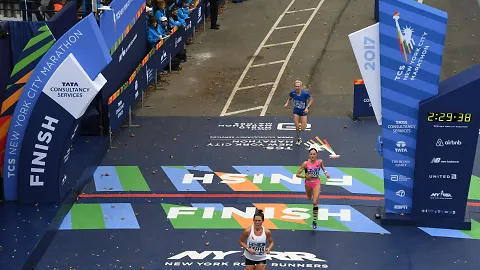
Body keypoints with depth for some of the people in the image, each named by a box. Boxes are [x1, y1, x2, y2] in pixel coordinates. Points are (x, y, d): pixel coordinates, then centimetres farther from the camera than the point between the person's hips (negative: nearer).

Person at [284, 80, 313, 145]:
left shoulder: (305, 93, -26)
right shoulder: (292, 92, -18)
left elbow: (311, 100, -9)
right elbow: (289, 98, 4)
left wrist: (307, 107, -19)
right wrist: (287, 103, -16)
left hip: (303, 111, -2)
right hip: (296, 111, 2)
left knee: (303, 129, -1)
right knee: (297, 128, 3)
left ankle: (304, 123, 37)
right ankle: (298, 139, 31)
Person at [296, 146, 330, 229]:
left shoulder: (320, 161, -14)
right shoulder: (306, 163, -21)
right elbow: (297, 174, -17)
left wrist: (325, 172, 2)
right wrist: (305, 176, -31)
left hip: (317, 183, -1)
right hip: (308, 183, 1)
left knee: (315, 202, -12)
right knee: (309, 198, 27)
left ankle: (314, 221, -3)